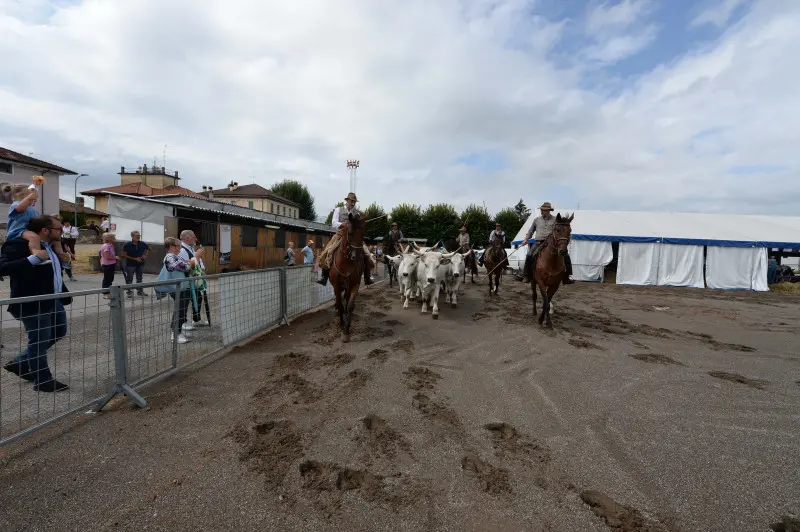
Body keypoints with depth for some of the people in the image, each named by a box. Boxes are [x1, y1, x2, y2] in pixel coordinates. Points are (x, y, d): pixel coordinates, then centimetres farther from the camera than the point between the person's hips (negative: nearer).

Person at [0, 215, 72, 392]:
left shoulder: (49, 246, 12)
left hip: (54, 301, 9)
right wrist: (33, 259, -35)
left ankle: (20, 364, 34)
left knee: (59, 332, 20)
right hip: (33, 304, -9)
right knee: (39, 341, 2)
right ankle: (43, 381, 16)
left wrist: (66, 295, 22)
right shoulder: (18, 245, -15)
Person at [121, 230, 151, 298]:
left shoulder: (142, 244, -1)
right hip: (130, 265, -4)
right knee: (129, 279, 4)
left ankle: (140, 291, 23)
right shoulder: (127, 245, -11)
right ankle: (129, 292, 14)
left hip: (140, 264, 4)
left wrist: (145, 255, 3)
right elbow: (124, 255, -11)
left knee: (139, 278, 13)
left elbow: (149, 249, 20)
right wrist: (135, 259, -17)